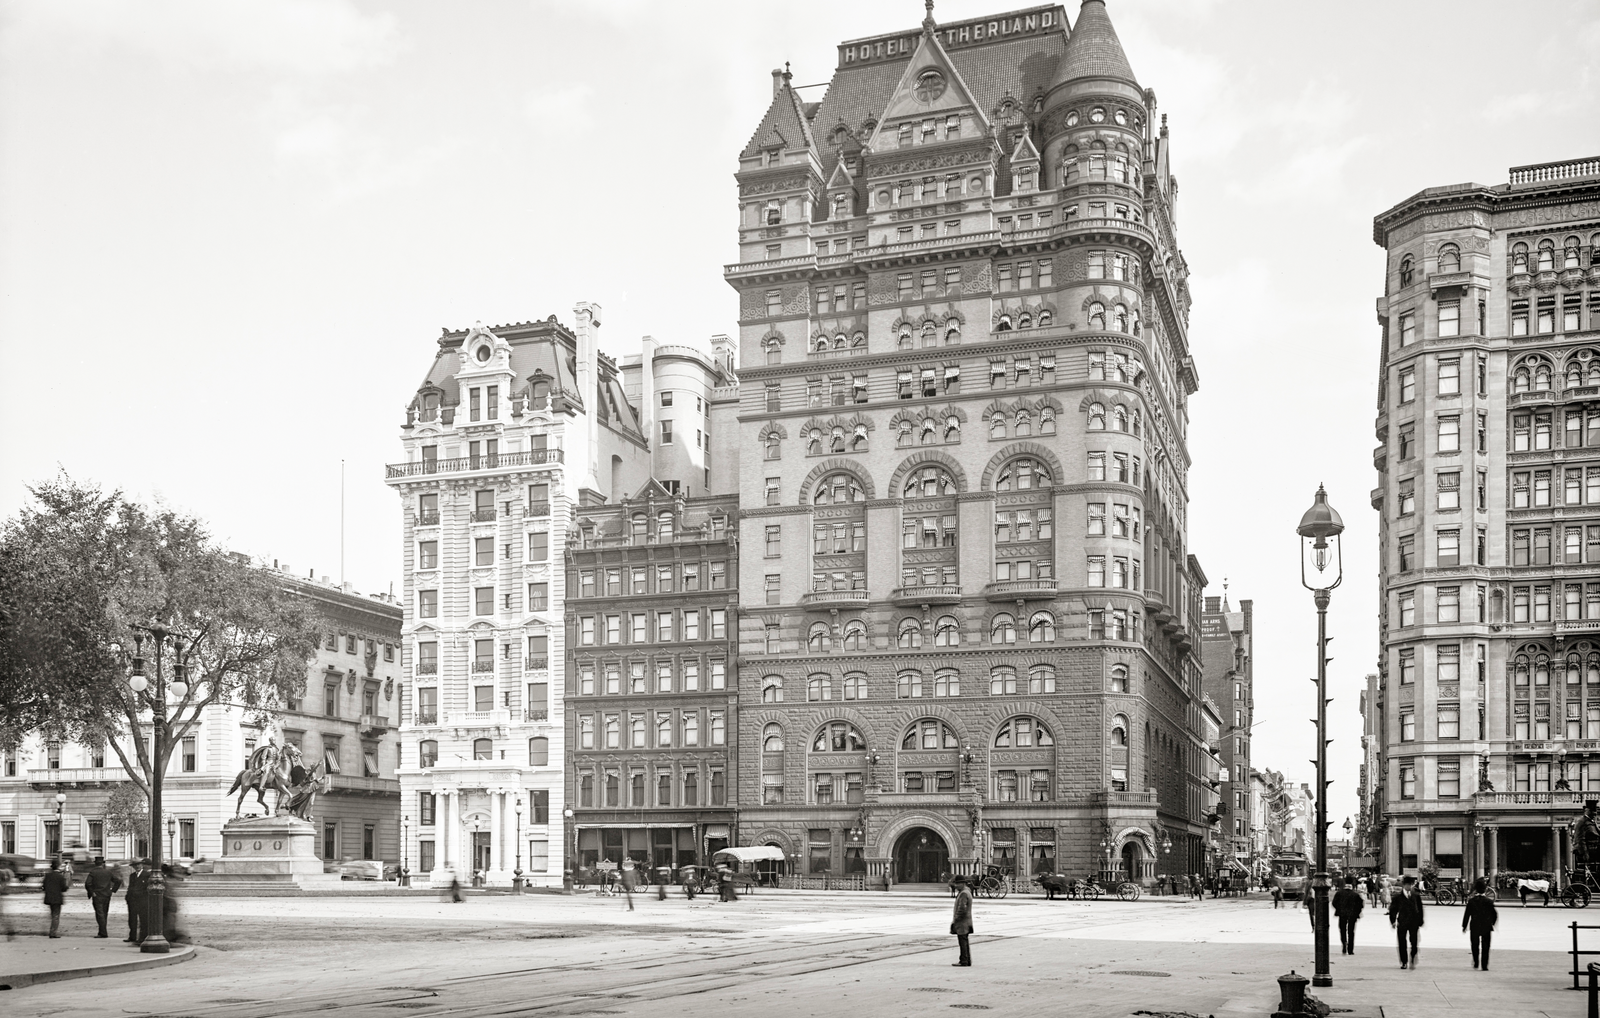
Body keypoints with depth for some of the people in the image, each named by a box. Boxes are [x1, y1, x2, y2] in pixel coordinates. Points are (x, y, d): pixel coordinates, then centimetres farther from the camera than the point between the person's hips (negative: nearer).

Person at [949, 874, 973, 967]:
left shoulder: (963, 894, -19)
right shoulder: (967, 891, 13)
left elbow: (962, 909, -24)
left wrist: (955, 920, -15)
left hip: (962, 923, -10)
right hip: (966, 922, 10)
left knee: (963, 942, -6)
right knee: (965, 942, 14)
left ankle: (963, 962, -4)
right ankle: (967, 961, 19)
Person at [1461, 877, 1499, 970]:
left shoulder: (1471, 901, -6)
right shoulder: (1489, 901, -7)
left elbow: (1467, 914, -3)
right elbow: (1495, 914, -4)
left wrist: (1464, 926, 5)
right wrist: (1492, 924, 12)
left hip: (1474, 927, 1)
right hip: (1486, 928, -1)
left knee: (1475, 946, 17)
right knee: (1485, 947, 5)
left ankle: (1476, 963, 18)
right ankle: (1484, 966, 2)